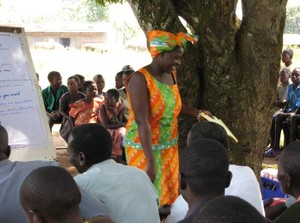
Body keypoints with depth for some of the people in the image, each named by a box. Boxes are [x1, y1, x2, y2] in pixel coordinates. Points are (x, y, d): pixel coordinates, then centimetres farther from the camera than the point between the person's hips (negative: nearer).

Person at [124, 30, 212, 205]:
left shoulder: (171, 75, 3)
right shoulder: (140, 79, -20)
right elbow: (142, 122, -26)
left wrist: (197, 113, 7)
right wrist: (150, 162, -29)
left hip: (169, 146, 7)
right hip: (145, 148, -7)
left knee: (168, 193, 15)